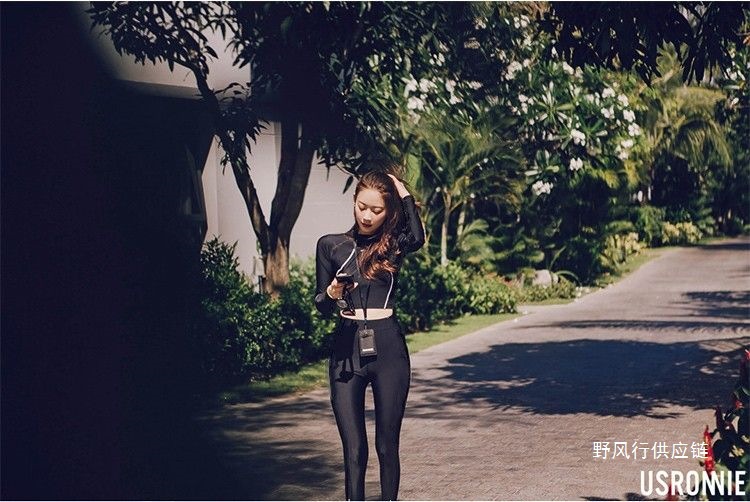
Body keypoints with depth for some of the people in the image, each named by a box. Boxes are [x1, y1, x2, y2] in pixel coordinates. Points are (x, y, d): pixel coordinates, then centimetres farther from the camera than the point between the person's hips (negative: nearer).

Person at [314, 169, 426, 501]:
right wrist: (333, 293, -15)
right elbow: (320, 305, 8)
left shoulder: (394, 245, 7)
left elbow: (418, 238, -17)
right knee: (354, 449, -4)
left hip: (387, 349, 0)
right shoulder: (331, 245, 7)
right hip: (346, 351, 0)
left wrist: (403, 191, -8)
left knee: (387, 445, 4)